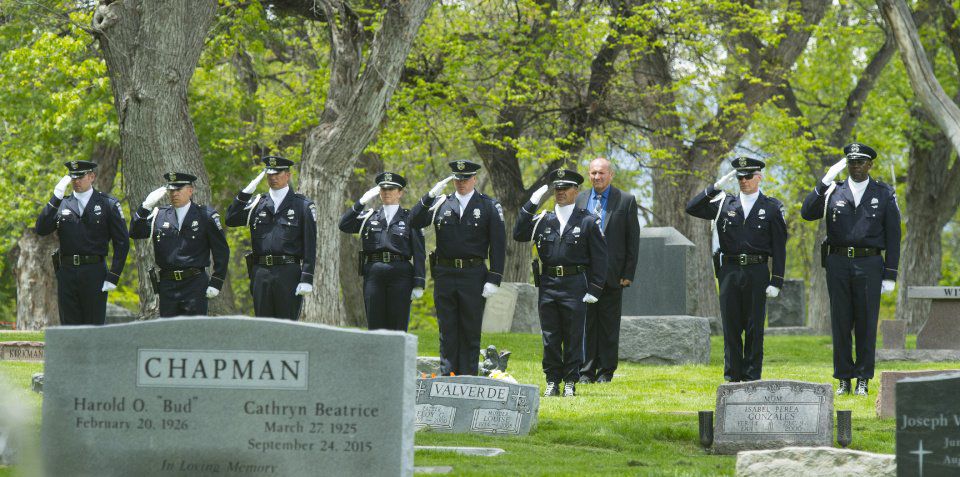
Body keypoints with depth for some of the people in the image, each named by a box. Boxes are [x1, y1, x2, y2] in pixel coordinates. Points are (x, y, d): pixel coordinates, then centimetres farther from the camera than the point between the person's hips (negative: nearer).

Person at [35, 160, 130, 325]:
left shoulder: (108, 204, 3)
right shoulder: (62, 204, 12)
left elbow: (122, 242, 1)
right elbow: (41, 230, -2)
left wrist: (113, 276, -7)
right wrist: (56, 198, -10)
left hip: (94, 274, -3)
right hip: (66, 273, 3)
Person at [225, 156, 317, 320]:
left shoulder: (302, 205, 3)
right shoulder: (258, 203, 14)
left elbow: (310, 246, -2)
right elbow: (231, 219, 4)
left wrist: (307, 280, -10)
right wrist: (245, 194, -4)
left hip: (289, 274, -4)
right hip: (261, 274, 4)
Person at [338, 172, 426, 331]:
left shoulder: (409, 218, 8)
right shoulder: (369, 216, 16)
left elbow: (419, 253, 4)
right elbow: (344, 226, 2)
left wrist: (419, 283, -4)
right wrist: (361, 203, -5)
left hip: (399, 275, -2)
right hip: (373, 274, 2)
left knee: (398, 327, -4)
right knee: (375, 325, 1)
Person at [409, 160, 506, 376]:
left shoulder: (489, 206, 2)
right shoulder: (441, 204, 10)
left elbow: (498, 245, -1)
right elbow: (414, 221, 1)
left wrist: (494, 279, -8)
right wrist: (430, 196, -12)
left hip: (473, 276, -2)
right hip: (445, 275, 2)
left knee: (470, 331, 2)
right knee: (447, 330, 5)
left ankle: (468, 379, 5)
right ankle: (446, 376, 10)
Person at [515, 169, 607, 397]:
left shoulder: (588, 221, 1)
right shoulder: (543, 220, 11)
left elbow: (599, 258, -1)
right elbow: (519, 235, 2)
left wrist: (594, 290, -7)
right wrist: (530, 206, -3)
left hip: (575, 286, -3)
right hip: (547, 284, 3)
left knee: (573, 337, 1)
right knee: (550, 337, 6)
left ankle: (570, 382, 9)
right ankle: (552, 382, 13)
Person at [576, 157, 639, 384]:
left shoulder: (625, 201, 2)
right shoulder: (580, 200, 10)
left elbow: (633, 240, 1)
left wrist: (628, 274, -5)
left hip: (612, 274, -2)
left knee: (609, 324, 2)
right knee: (586, 322, 2)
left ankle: (606, 371, 8)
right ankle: (586, 371, 6)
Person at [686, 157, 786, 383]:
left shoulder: (772, 207, 4)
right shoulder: (724, 204, 10)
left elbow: (779, 247, 2)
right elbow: (692, 208, 4)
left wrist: (776, 281, -5)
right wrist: (716, 187, -5)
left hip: (757, 273, -2)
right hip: (729, 272, 2)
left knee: (754, 328, 1)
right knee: (731, 328, 3)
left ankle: (752, 377, 5)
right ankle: (733, 377, 8)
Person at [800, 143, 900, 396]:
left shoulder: (885, 194, 7)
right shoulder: (833, 191, 10)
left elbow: (893, 236, 5)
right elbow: (807, 212, -5)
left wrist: (890, 275, -2)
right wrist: (825, 182, -13)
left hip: (869, 264, -1)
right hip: (838, 262, 1)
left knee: (866, 323, -2)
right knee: (841, 323, 2)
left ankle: (863, 380, 3)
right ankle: (844, 379, 8)